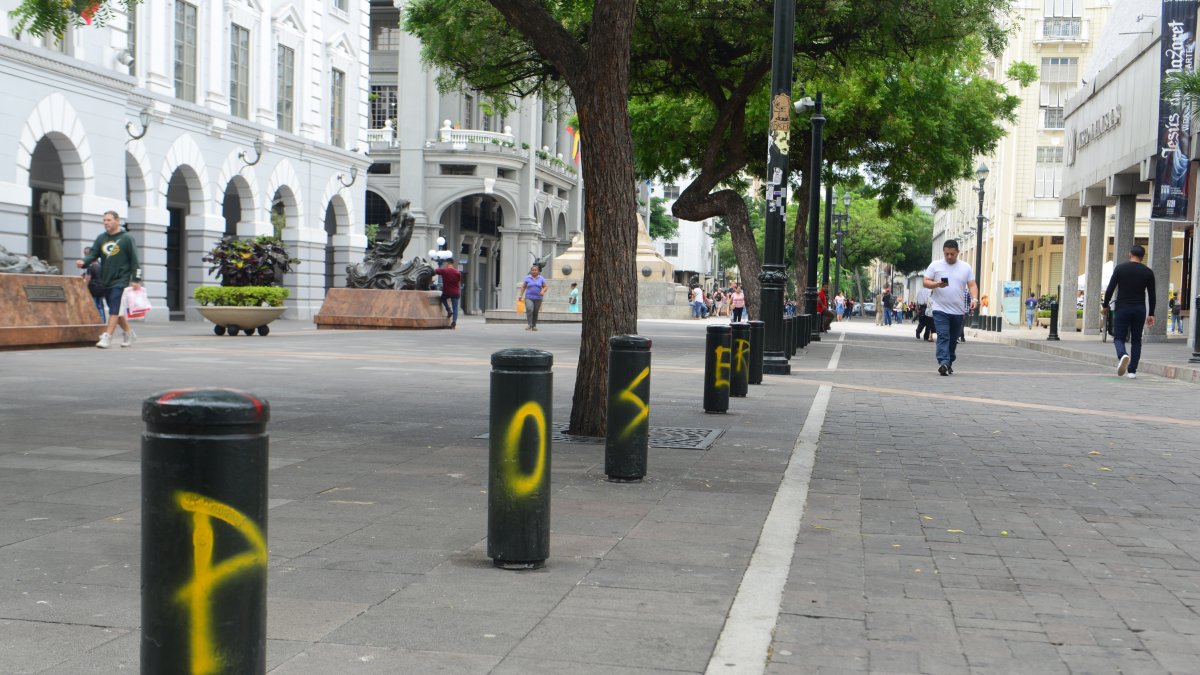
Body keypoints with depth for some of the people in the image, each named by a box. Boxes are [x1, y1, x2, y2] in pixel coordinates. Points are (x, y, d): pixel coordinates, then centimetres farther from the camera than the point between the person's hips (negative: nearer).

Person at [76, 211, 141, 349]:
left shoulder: (127, 238, -3)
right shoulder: (101, 238, 11)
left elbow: (135, 260, -5)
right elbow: (93, 254, 5)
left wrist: (136, 280, -11)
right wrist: (83, 261, -18)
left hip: (121, 280, -6)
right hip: (105, 281, 6)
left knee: (114, 310, -12)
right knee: (116, 310, 13)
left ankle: (107, 337, -14)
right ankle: (129, 333, 28)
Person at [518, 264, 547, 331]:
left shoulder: (541, 278, 4)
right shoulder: (527, 278, 3)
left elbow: (545, 287, 5)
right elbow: (523, 287, 7)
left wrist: (543, 291, -15)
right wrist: (521, 295, 0)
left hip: (538, 298, 1)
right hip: (529, 298, -1)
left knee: (535, 312, 4)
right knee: (529, 310, -21)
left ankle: (534, 326, 18)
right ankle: (529, 325, -18)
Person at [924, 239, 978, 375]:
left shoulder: (966, 267, 8)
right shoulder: (935, 265, 3)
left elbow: (972, 285, 5)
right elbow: (926, 282, 1)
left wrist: (974, 299, -13)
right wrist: (937, 284, -19)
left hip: (958, 311, 3)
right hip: (940, 309, -3)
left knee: (953, 339, 11)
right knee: (943, 337, -16)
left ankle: (949, 363, 24)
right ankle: (943, 362, -26)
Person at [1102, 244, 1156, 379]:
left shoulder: (1120, 268, -2)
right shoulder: (1148, 272, 3)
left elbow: (1110, 289, -4)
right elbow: (1151, 295, 3)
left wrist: (1105, 306, 7)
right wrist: (1151, 314, 9)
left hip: (1122, 309, -2)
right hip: (1139, 310, 2)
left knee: (1119, 338, 4)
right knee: (1136, 340, 13)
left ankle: (1122, 355, -29)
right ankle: (1132, 370, 9)